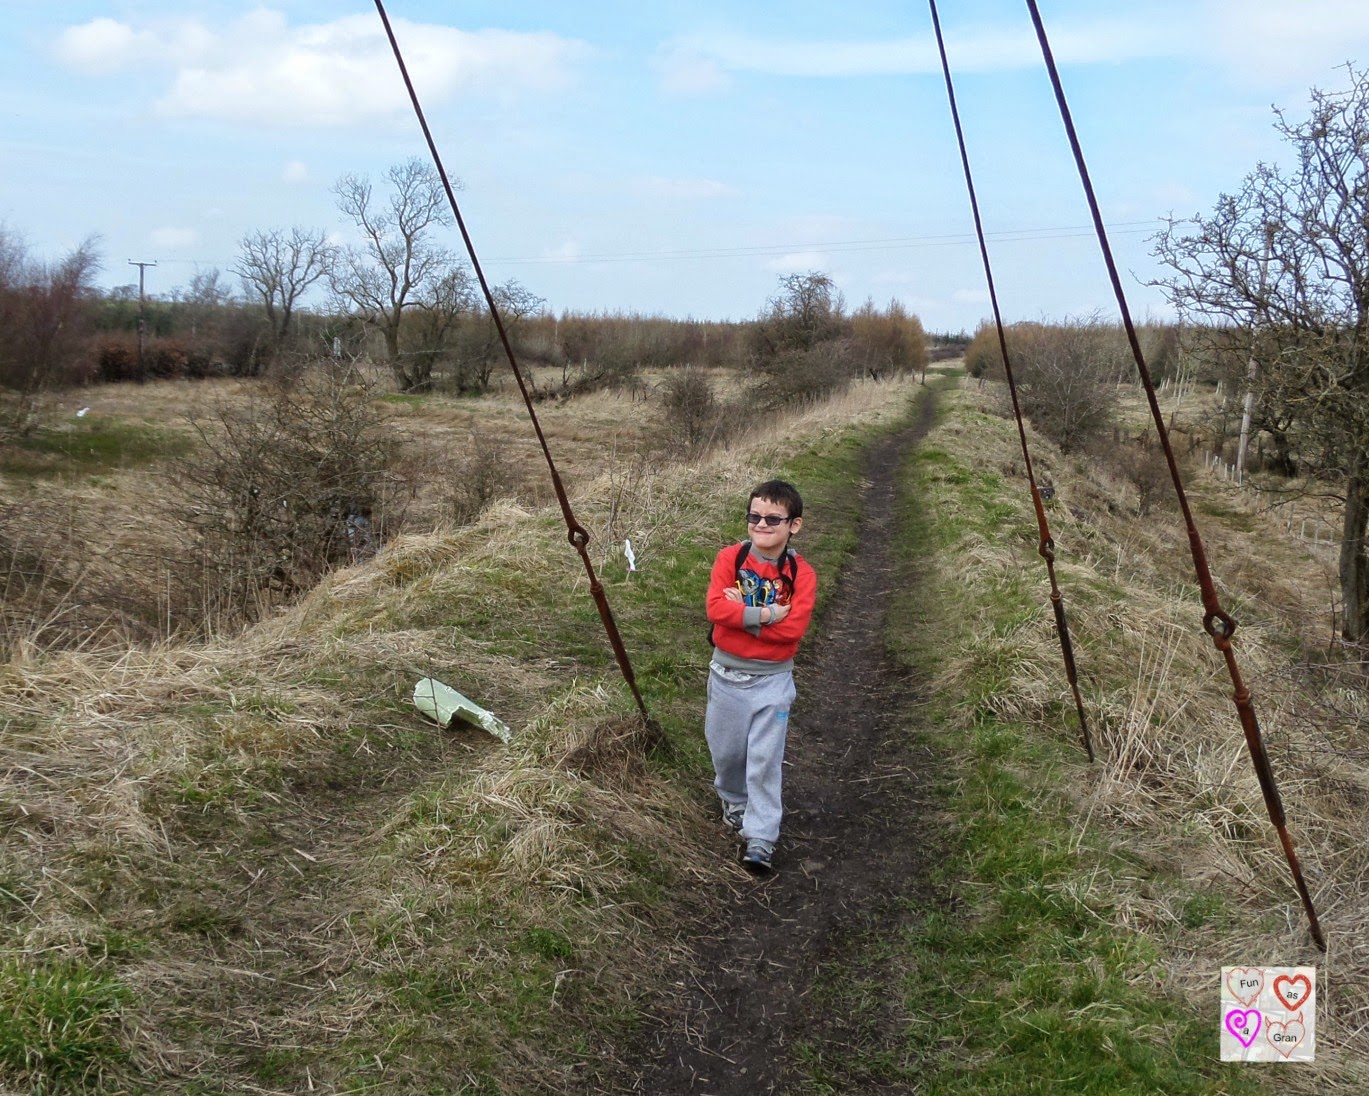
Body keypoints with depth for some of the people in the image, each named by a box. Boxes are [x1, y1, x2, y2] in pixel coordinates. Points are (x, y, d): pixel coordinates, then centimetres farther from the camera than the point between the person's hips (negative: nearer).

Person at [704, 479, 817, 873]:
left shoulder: (801, 573, -10)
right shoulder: (730, 558, -7)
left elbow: (794, 627, -21)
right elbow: (716, 607, -19)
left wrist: (742, 614, -20)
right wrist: (766, 614, -24)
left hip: (772, 678, -2)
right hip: (726, 673, 2)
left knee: (765, 760, -4)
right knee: (726, 751, 18)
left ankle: (761, 838, 3)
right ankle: (734, 801, 47)